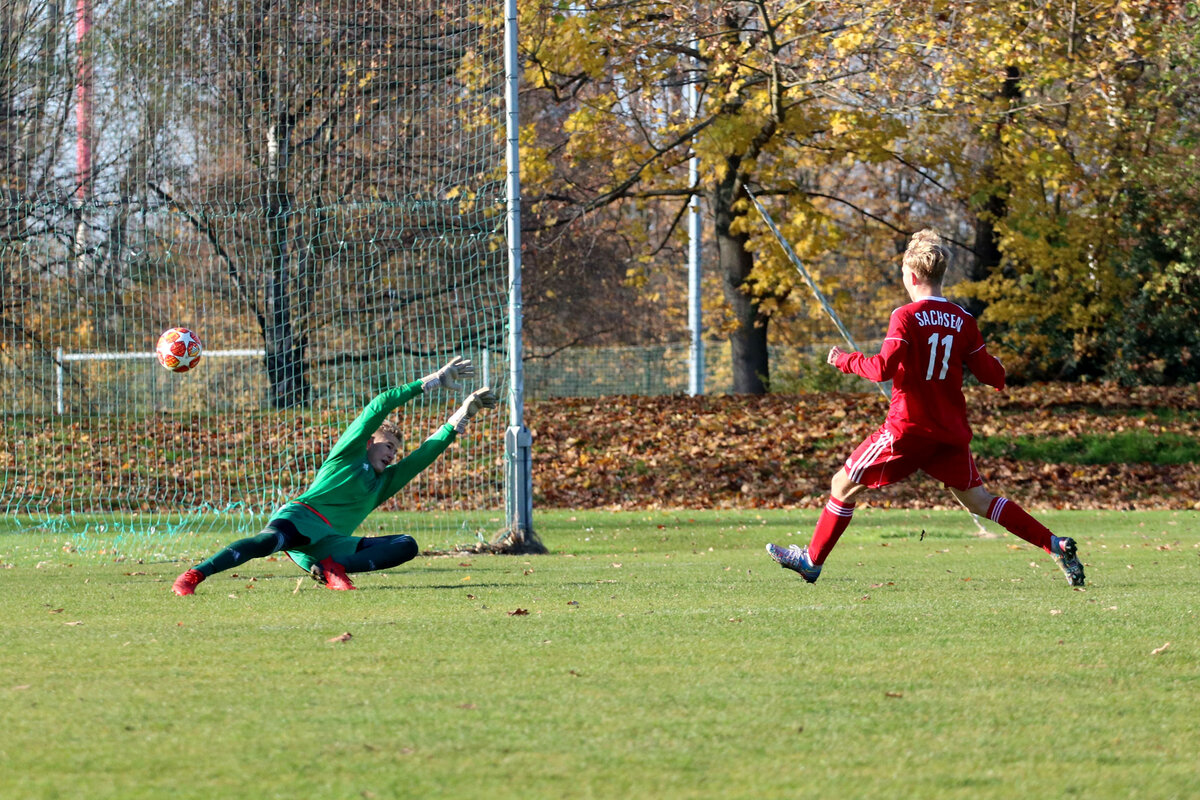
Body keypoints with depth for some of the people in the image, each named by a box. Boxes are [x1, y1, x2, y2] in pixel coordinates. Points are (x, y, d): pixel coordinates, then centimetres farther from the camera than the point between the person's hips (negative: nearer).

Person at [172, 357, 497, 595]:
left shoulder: (384, 482, 32)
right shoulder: (348, 455, 16)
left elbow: (425, 454, 33)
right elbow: (379, 407, 9)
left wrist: (462, 417, 28)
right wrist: (432, 381, 11)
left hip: (332, 544, 6)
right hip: (301, 516, -6)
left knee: (406, 546, -9)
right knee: (270, 540, -39)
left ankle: (333, 568, -27)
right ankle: (193, 575, -43)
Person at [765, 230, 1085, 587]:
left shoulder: (906, 317, -12)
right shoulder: (963, 321, 4)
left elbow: (883, 369, -22)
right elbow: (992, 375, 7)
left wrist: (845, 360, -5)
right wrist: (997, 366, 31)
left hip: (908, 427, -5)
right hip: (951, 431, 5)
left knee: (844, 485, 9)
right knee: (977, 500, 10)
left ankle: (812, 560, 16)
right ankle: (1054, 544, -3)